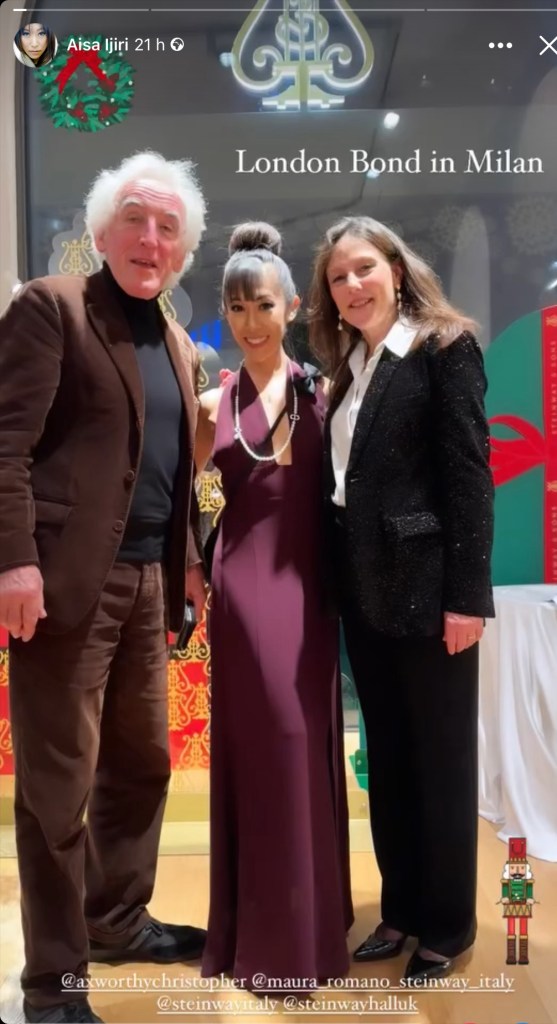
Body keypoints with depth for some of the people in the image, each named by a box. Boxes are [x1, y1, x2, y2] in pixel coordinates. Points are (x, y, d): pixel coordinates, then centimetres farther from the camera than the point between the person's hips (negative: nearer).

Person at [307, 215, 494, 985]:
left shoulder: (444, 349, -6)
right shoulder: (350, 365, 15)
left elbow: (469, 475, -13)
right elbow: (342, 477, 12)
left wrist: (467, 593, -18)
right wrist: (339, 578, 6)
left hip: (427, 583, -7)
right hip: (365, 585, 7)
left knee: (440, 759, 6)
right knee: (387, 757, 15)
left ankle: (448, 923, 23)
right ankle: (401, 908, 31)